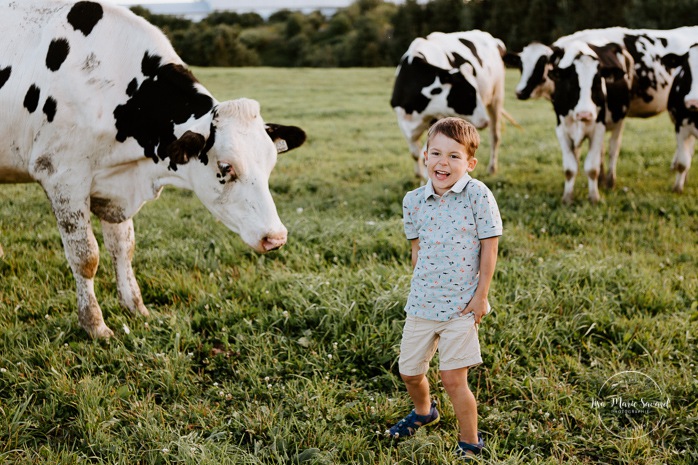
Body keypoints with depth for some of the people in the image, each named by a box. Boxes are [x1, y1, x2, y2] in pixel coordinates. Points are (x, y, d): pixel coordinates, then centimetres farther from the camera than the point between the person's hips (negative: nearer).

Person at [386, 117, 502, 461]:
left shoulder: (478, 196, -14)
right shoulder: (414, 201, -2)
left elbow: (489, 248, -10)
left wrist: (481, 296, -10)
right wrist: (420, 288, 6)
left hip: (462, 304, -5)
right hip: (422, 303, 5)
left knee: (453, 378, -6)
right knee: (409, 371, 16)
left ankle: (470, 444, 16)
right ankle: (423, 411, 50)